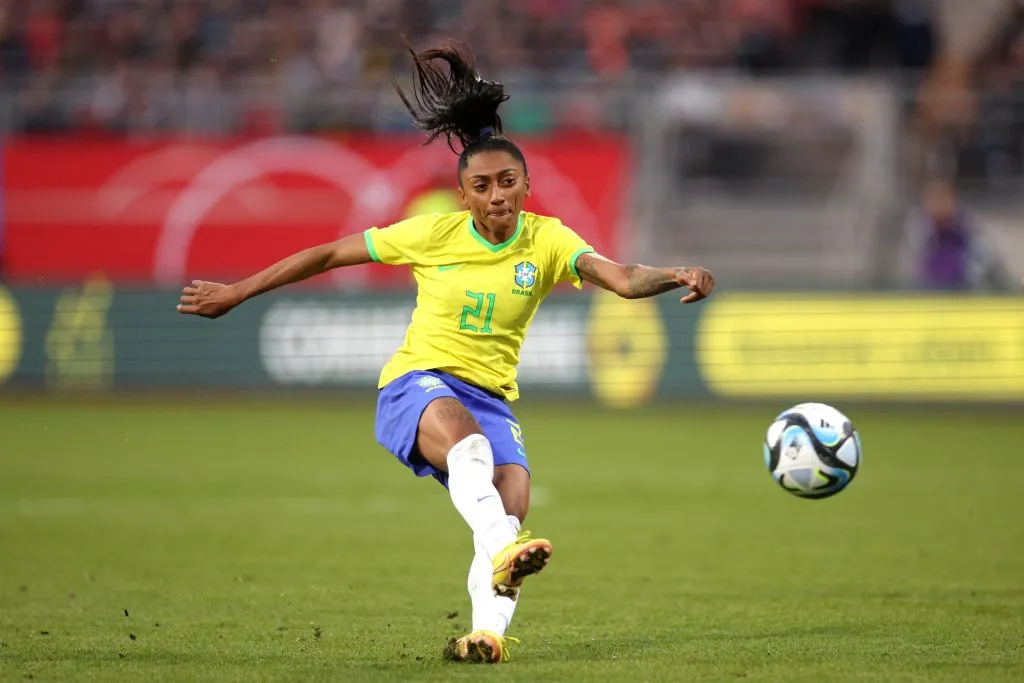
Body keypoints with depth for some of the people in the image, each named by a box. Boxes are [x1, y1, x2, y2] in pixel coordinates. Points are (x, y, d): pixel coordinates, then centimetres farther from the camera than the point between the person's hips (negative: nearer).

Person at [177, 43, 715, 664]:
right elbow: (328, 255, 5)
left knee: (513, 498, -27)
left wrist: (674, 278, -42)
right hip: (416, 382, -3)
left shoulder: (547, 240, -2)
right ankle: (501, 553, -61)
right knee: (466, 437, -39)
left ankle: (489, 630, -38)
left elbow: (619, 277, -20)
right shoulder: (435, 234, -3)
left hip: (492, 396, 3)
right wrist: (236, 293, 8)